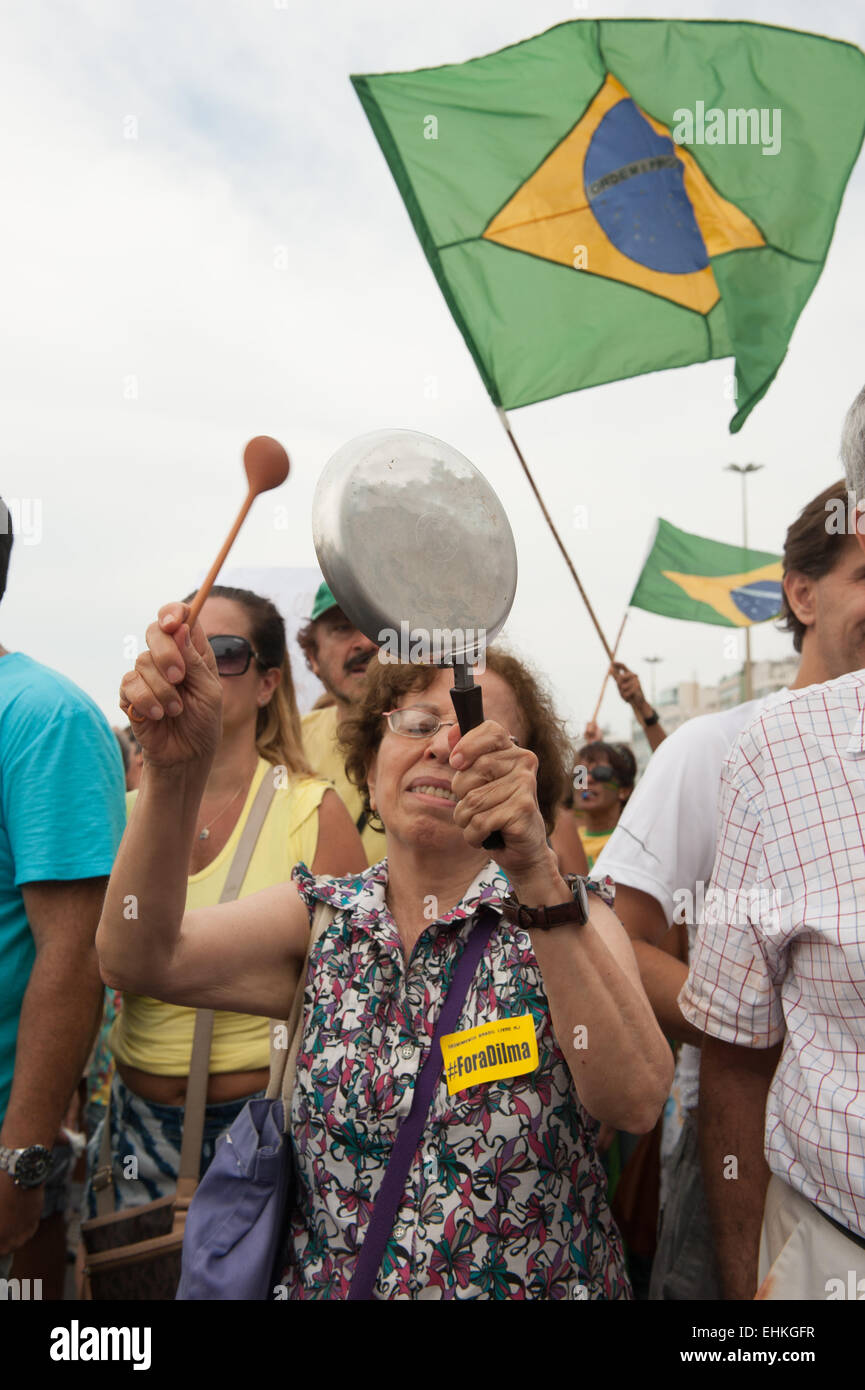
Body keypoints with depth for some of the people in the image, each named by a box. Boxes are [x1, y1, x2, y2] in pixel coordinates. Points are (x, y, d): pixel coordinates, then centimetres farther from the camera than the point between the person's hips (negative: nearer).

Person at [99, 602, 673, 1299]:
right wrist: (174, 769, -29)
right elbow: (141, 958, -15)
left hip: (538, 1283, -1)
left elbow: (635, 1099, -24)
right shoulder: (323, 915, -1)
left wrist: (536, 875, -34)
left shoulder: (562, 914, -8)